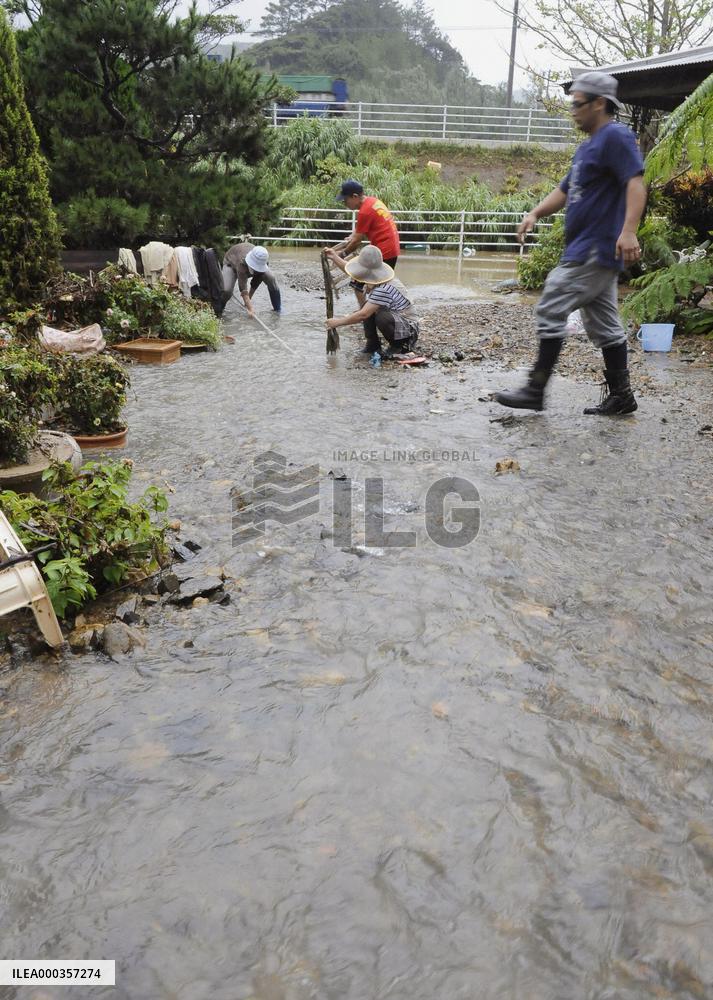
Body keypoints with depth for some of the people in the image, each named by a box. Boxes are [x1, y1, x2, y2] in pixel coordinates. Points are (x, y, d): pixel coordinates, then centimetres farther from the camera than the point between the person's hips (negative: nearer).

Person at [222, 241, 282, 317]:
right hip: (231, 263, -4)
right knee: (227, 290, -31)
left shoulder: (264, 261, -34)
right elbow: (243, 288, -46)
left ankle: (278, 308, -4)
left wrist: (249, 299, -20)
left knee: (271, 279, -21)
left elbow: (256, 282, -23)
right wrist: (250, 309, -50)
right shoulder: (241, 263, -47)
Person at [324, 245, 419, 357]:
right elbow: (352, 271, 14)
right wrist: (335, 257, 10)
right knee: (367, 308, -2)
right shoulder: (373, 280, -3)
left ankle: (399, 346, -8)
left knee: (381, 317, -34)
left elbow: (363, 315, -32)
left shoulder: (384, 289, -31)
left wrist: (338, 322, -24)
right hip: (395, 319, 9)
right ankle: (373, 345, 7)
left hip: (409, 327, -9)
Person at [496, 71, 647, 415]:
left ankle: (535, 390, -5)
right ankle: (620, 395, 17)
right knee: (602, 323, 11)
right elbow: (566, 190, 25)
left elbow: (635, 183, -21)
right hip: (589, 250, 10)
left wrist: (628, 231, -34)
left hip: (596, 250, -10)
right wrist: (535, 213, 7)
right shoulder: (589, 145, 21)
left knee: (551, 310, -10)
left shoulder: (615, 136, -9)